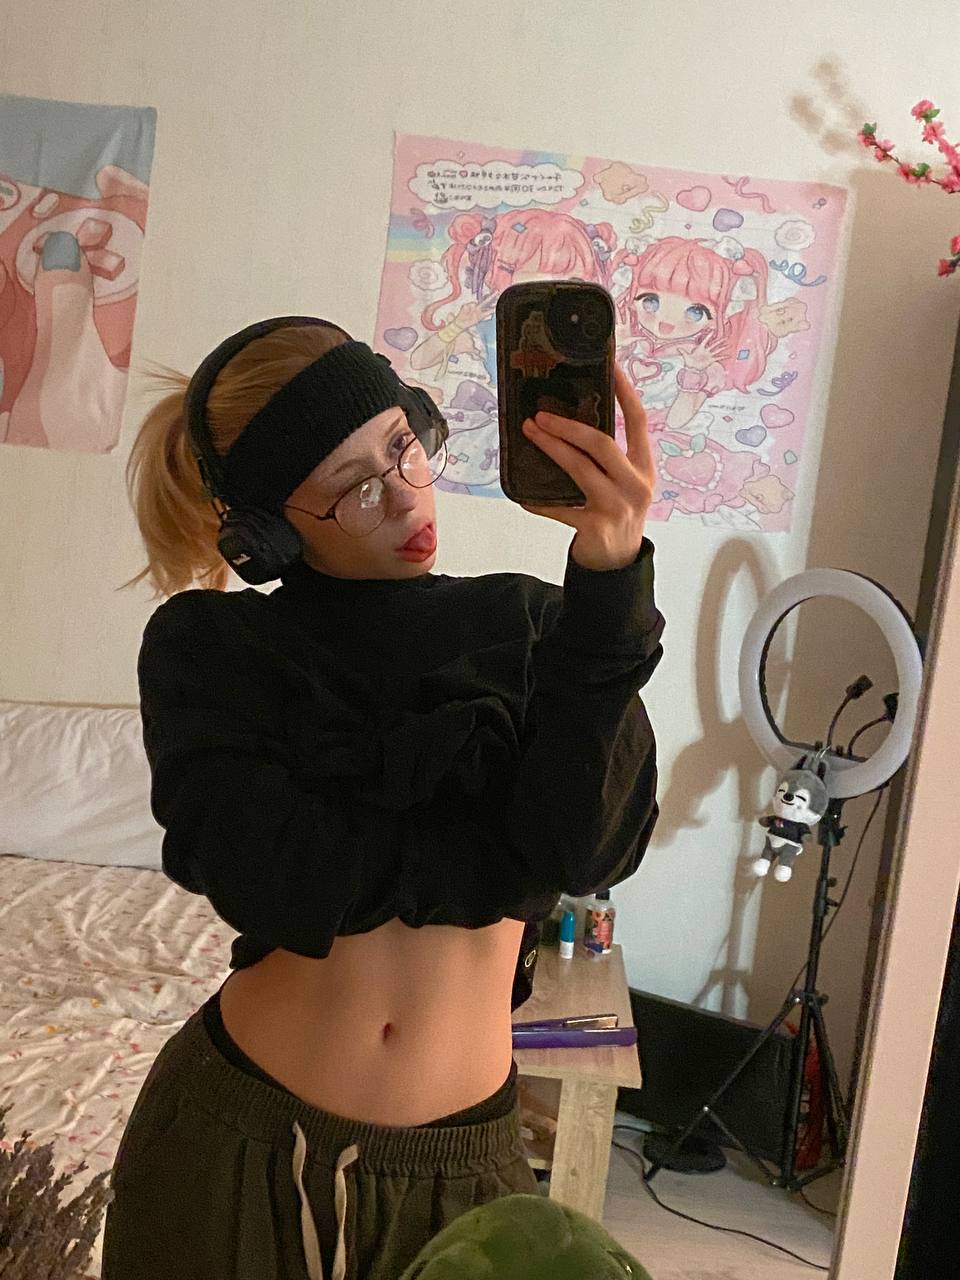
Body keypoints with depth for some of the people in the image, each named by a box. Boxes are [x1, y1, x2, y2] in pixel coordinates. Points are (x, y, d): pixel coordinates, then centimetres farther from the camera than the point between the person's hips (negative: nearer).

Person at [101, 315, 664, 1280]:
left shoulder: (526, 625, -3)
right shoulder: (204, 647, -6)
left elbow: (596, 846, -20)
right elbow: (270, 881, -19)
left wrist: (609, 570, -30)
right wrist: (509, 852, -15)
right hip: (238, 1129, -1)